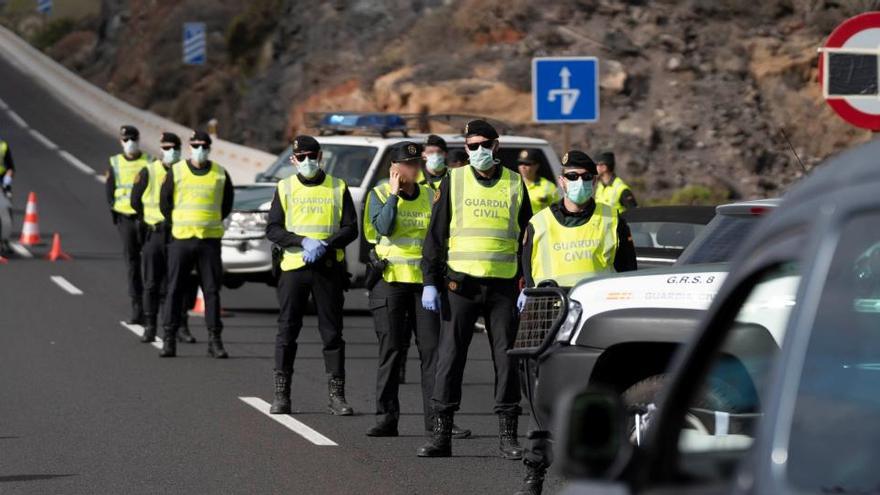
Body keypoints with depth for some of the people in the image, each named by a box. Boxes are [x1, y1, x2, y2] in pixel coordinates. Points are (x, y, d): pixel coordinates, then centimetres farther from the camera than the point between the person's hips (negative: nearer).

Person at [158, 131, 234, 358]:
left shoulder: (220, 174, 5)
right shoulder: (176, 172, 2)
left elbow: (227, 203, 16)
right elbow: (164, 202, 10)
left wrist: (213, 222, 13)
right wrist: (177, 223, 11)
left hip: (210, 239, 1)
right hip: (181, 238, -1)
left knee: (212, 290, 2)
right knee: (175, 289, -1)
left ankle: (215, 340, 7)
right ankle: (169, 339, 3)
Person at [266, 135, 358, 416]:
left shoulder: (338, 189, 8)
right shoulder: (285, 189, 8)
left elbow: (350, 229, 3)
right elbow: (273, 230, 1)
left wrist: (326, 245, -14)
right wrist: (304, 242, -14)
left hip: (329, 268, 0)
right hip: (293, 266, 0)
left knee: (332, 332, 0)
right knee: (287, 331, 0)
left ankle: (336, 395, 3)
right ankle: (281, 394, 4)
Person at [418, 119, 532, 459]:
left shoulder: (515, 184, 8)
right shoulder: (453, 181, 6)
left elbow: (526, 237, 10)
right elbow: (436, 235, 6)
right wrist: (430, 283, -2)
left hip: (503, 286, 0)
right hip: (461, 284, 0)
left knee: (506, 360, 1)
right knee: (450, 358, -1)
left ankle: (508, 436, 7)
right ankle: (441, 435, 3)